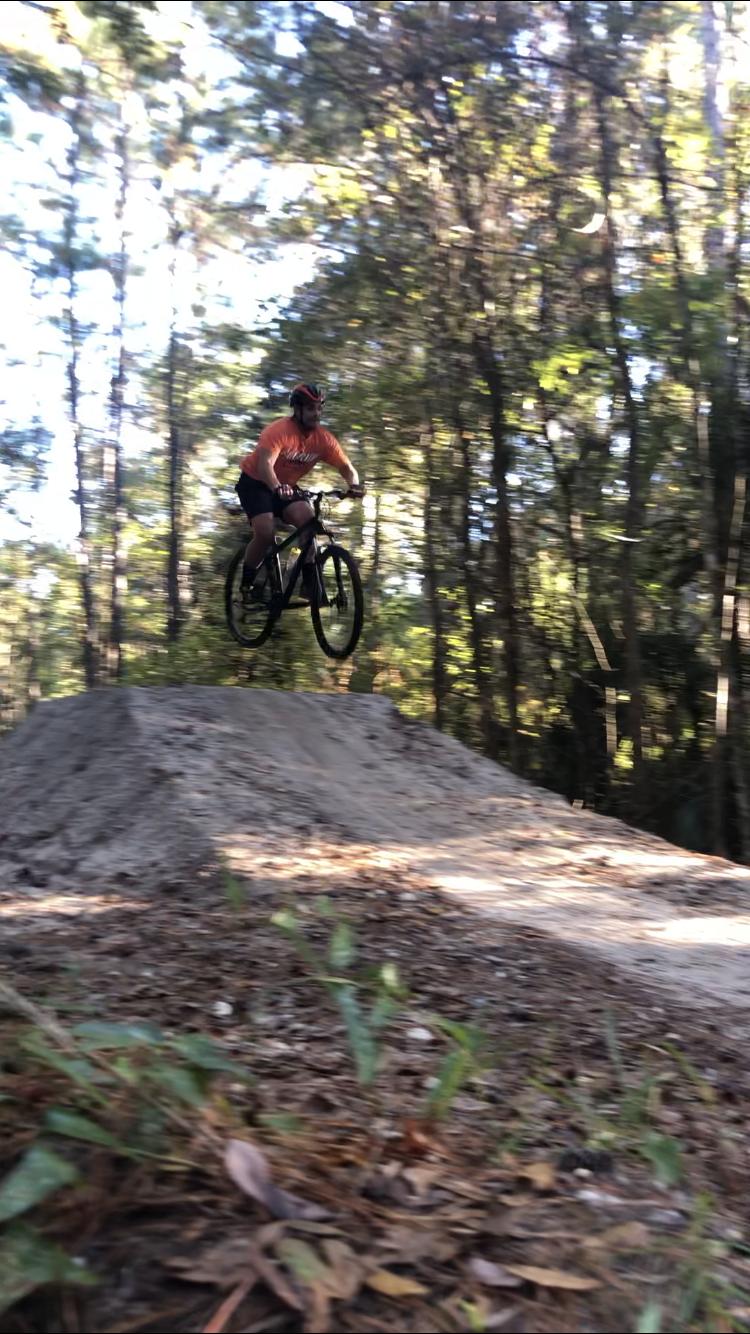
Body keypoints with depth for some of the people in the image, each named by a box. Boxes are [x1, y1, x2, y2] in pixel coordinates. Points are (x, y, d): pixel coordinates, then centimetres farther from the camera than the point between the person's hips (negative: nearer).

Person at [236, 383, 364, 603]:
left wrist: (354, 486, -35)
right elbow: (265, 464, -40)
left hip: (287, 486, 5)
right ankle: (247, 585, -2)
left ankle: (310, 581, -15)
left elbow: (347, 467, -12)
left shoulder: (323, 439, -11)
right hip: (255, 482, -5)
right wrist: (277, 488, -60)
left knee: (306, 517, -24)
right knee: (265, 532, -24)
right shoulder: (279, 431, -27)